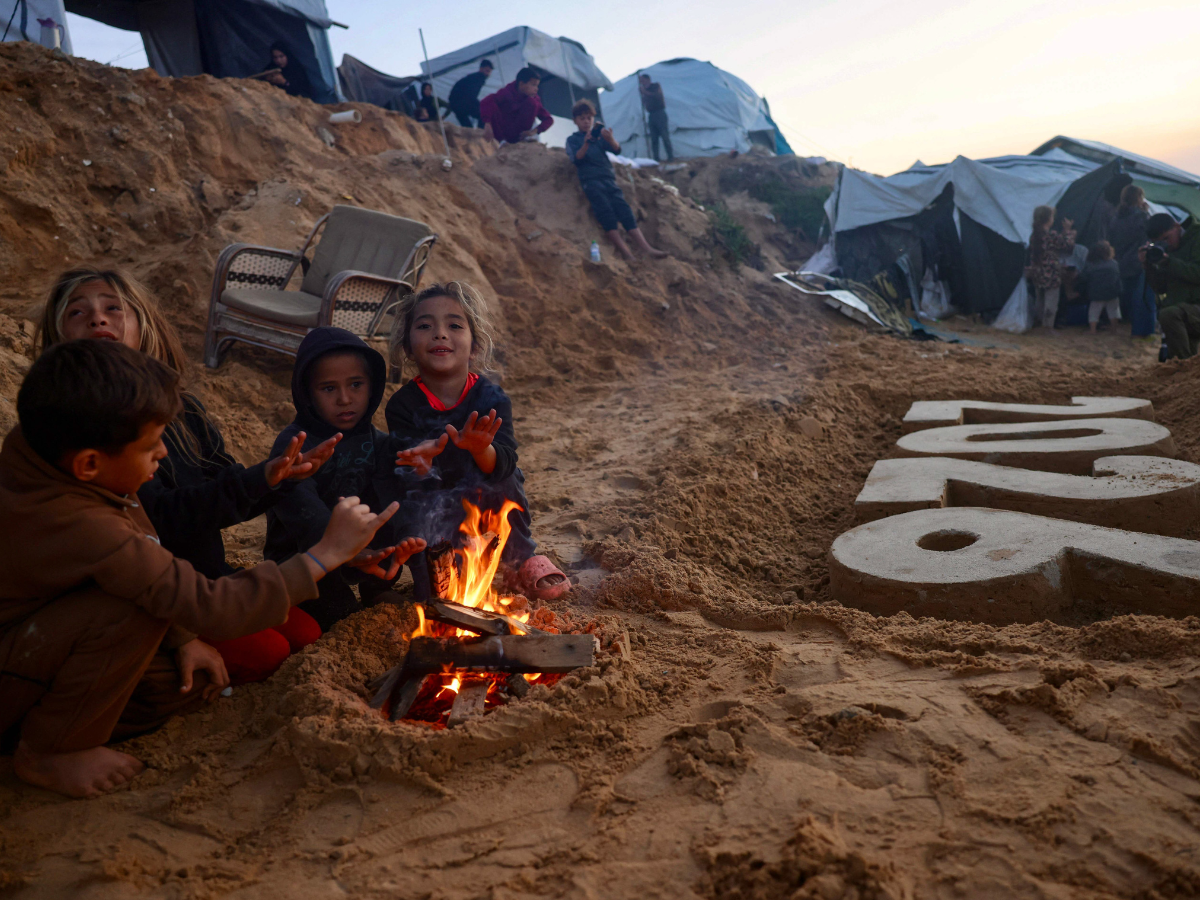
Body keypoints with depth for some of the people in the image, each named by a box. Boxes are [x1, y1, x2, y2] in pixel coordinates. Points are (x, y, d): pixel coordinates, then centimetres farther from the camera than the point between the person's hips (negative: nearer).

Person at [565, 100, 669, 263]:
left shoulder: (600, 136, 22)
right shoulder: (573, 139, 14)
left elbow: (617, 150, 5)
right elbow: (576, 158, -4)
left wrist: (610, 139, -17)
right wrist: (586, 143, -22)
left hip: (608, 178, 3)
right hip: (590, 180, -3)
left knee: (623, 209, -12)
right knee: (605, 211, -21)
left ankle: (646, 249, -21)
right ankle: (627, 253, -30)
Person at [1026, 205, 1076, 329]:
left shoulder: (1033, 236, 2)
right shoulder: (1053, 236, -18)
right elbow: (1069, 246, -7)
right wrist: (1068, 231, 4)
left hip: (1037, 275, 7)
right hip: (1051, 276, -7)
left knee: (1039, 301, 19)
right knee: (1051, 302, 2)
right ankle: (1048, 327, 5)